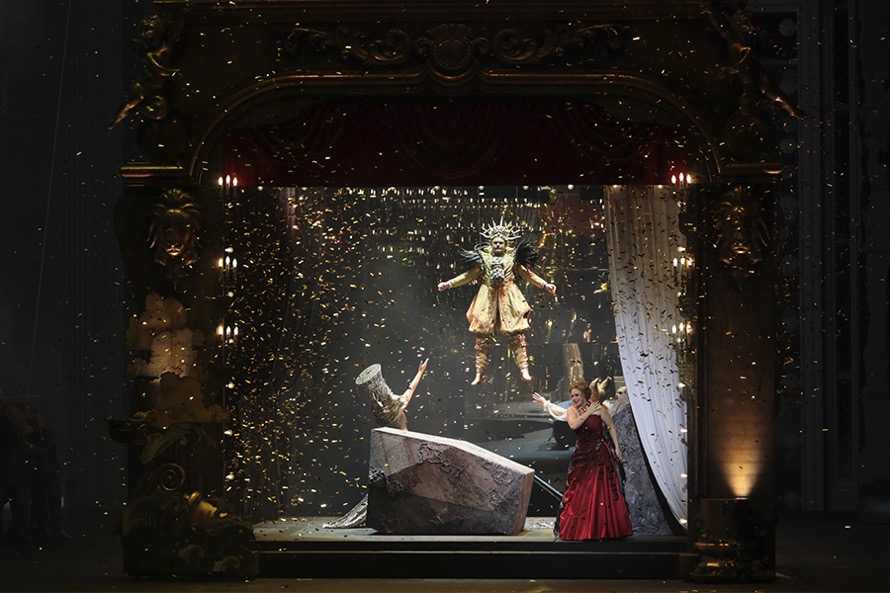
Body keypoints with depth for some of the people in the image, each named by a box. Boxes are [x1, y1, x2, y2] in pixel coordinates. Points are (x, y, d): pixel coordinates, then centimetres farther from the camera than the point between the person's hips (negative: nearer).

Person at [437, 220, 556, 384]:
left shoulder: (513, 258, 8)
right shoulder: (484, 258, 9)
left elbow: (528, 274, 10)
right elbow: (470, 275, 14)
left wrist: (545, 285, 1)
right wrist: (449, 284, 8)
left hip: (509, 300, -1)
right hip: (487, 300, 1)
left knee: (516, 335, -8)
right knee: (483, 336, -2)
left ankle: (524, 370, -7)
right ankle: (480, 373, 3)